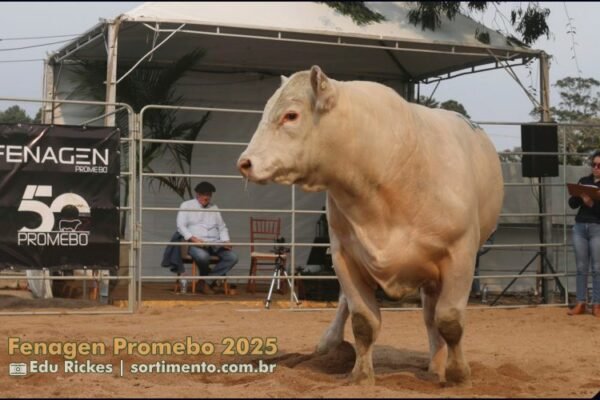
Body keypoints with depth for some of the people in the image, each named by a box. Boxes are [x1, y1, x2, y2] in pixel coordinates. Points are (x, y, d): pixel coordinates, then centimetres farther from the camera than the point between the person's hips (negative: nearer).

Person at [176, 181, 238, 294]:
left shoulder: (214, 208, 24)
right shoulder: (186, 205, 10)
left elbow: (222, 227, 22)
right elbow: (181, 226, 0)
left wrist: (226, 241, 1)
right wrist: (193, 239, -16)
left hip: (215, 243, 4)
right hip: (195, 243, -4)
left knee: (232, 257, -23)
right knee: (203, 256, -40)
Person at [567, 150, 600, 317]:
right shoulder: (584, 181, 11)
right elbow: (572, 204, 7)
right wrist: (578, 194, -12)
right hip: (580, 227, 4)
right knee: (581, 267, 6)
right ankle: (580, 303, 9)